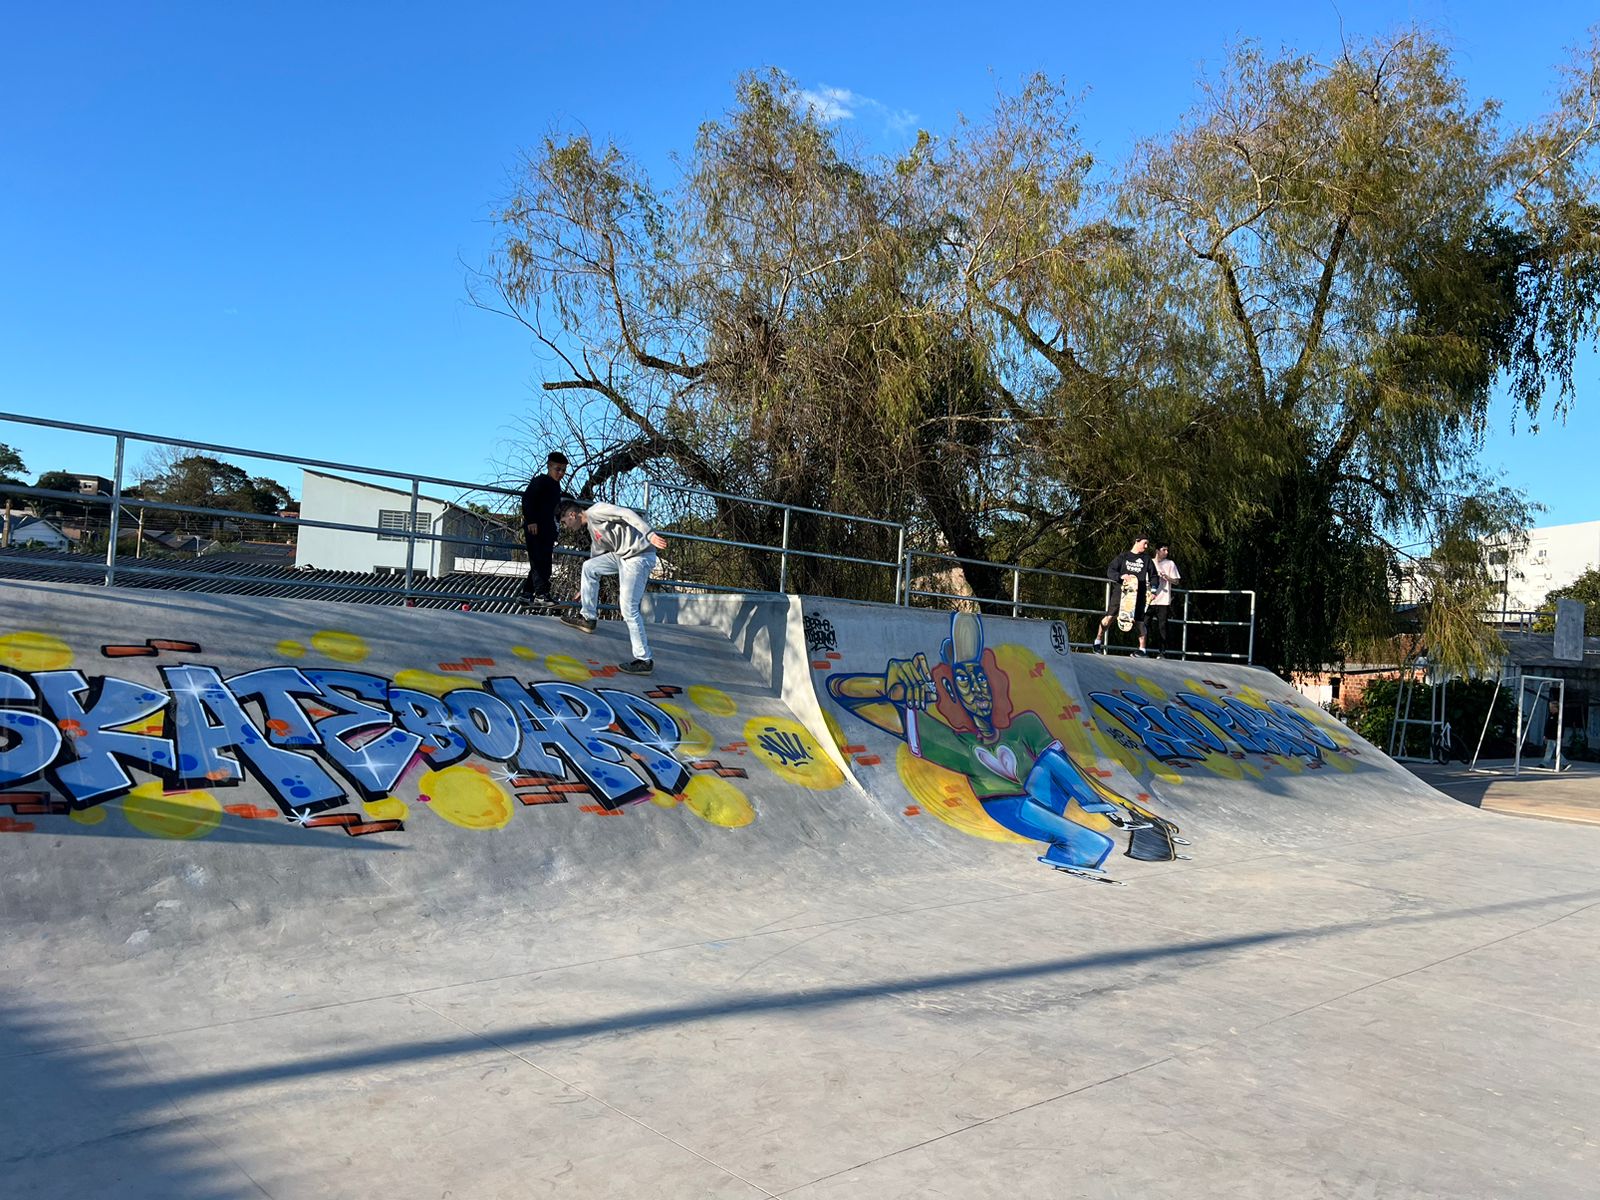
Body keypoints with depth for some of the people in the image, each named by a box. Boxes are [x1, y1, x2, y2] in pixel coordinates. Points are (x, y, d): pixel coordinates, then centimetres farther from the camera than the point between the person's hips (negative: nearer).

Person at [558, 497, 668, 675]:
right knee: (589, 567, 16)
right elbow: (596, 558, 34)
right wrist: (584, 589, 43)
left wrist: (650, 535, -29)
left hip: (639, 555, -9)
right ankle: (588, 617, 25)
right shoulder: (592, 527, 23)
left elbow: (627, 514, -17)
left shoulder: (595, 511, -5)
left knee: (629, 609, -9)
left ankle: (644, 660, -3)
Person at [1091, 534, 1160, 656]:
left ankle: (1142, 649, 9)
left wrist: (1152, 589, -3)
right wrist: (1121, 576, -15)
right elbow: (1110, 571, 3)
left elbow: (1154, 576, 14)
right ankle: (1098, 640, 4)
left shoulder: (1147, 559, 15)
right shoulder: (1123, 556, 8)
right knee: (1110, 616, -11)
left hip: (1138, 594, 2)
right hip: (1121, 590, -2)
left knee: (1139, 621, 0)